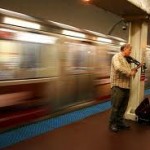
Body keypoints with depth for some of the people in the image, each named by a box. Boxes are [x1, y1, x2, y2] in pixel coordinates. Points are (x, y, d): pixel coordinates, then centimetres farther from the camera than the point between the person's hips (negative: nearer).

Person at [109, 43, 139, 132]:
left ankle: (120, 121, 27)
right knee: (116, 107, 0)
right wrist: (130, 72, -17)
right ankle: (112, 123, 13)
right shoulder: (117, 56, -6)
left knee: (123, 106, 14)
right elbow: (118, 68, -24)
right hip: (118, 86, -8)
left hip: (126, 86, 8)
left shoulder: (127, 59, 19)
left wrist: (133, 70, 2)